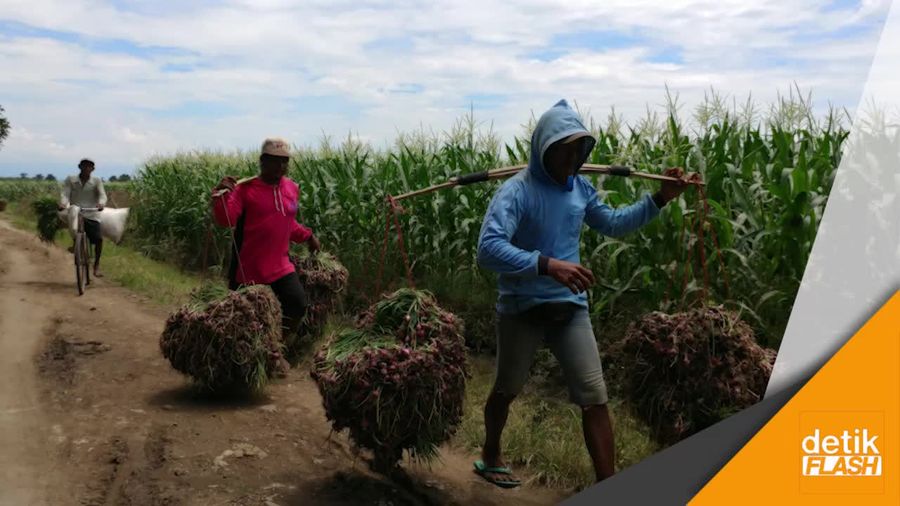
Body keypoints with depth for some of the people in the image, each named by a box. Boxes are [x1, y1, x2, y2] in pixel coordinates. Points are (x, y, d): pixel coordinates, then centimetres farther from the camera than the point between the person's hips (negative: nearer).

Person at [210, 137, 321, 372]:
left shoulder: (292, 189, 7)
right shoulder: (245, 188, -10)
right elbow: (226, 220, -20)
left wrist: (307, 235, 18)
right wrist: (222, 194, -34)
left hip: (280, 266, 5)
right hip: (248, 268, -4)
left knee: (298, 305, -3)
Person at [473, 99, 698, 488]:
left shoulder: (580, 188, 3)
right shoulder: (516, 191, -19)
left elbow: (613, 224, 20)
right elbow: (488, 248, -33)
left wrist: (660, 198, 10)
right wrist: (548, 265, -43)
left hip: (570, 309, 5)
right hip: (521, 310, -4)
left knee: (595, 399, 0)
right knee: (507, 391, 17)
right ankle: (490, 456, 45)